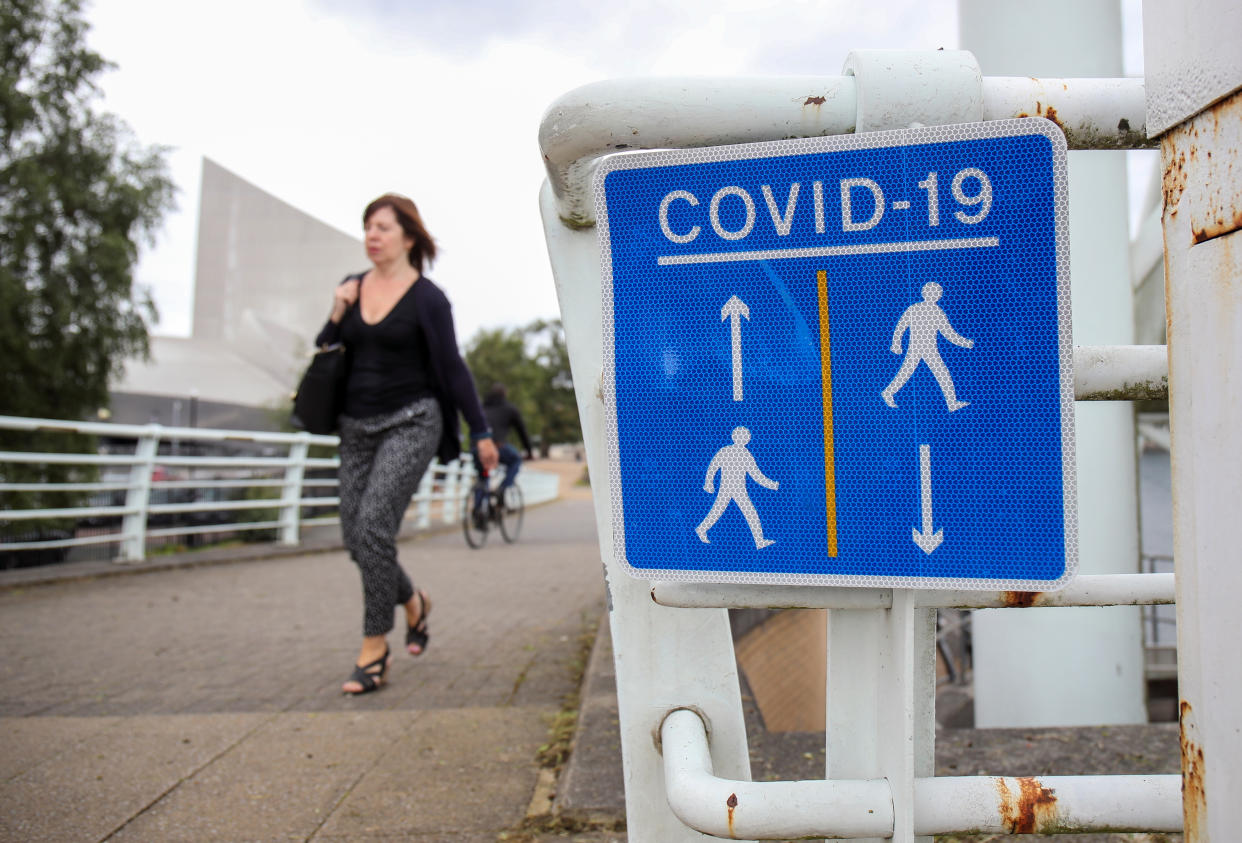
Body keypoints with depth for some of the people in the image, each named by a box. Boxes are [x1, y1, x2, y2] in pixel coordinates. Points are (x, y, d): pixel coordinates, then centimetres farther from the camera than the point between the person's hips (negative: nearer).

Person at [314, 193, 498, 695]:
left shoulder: (427, 297, -5)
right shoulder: (352, 289, 9)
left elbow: (452, 367, -3)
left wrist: (481, 433, -2)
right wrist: (335, 317, -5)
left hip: (411, 423, -6)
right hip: (358, 427, 6)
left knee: (373, 525, -18)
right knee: (355, 538, 5)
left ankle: (375, 649, -6)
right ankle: (413, 602, 33)